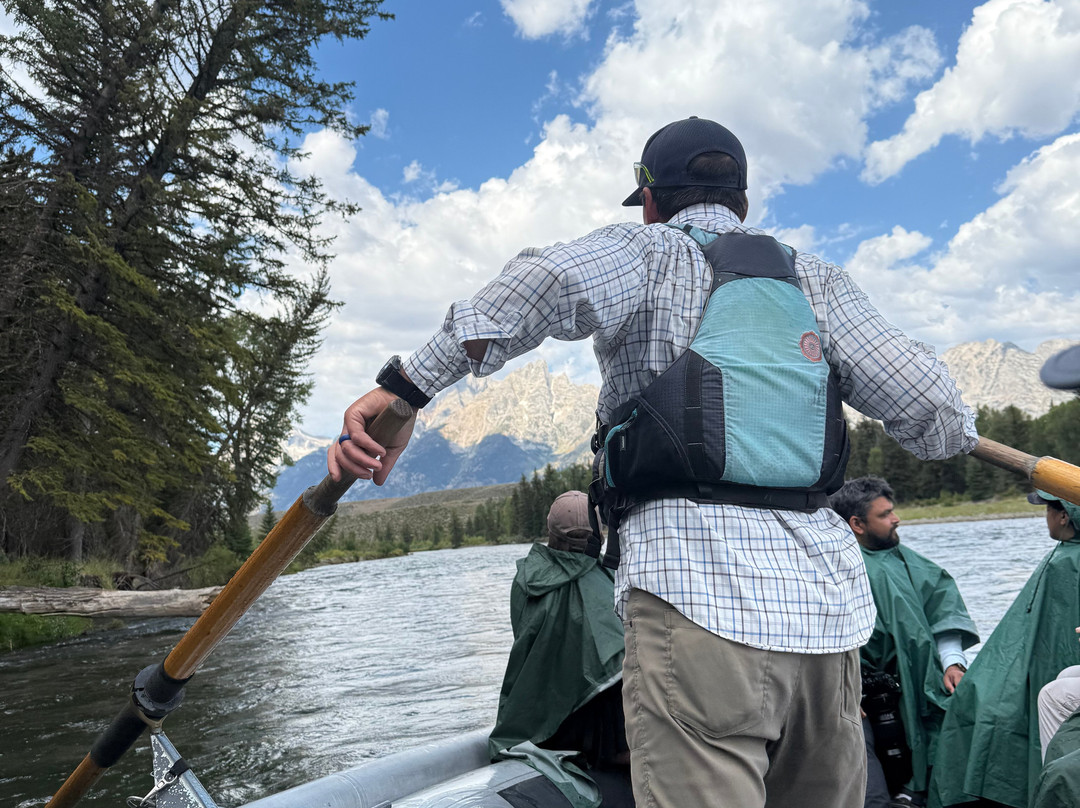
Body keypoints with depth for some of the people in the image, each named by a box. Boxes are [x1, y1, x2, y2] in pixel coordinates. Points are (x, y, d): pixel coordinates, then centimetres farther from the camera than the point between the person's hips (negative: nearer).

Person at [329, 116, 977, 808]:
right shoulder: (818, 281, 18)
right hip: (830, 605, 6)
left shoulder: (647, 252, 7)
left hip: (699, 600, -5)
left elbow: (554, 279, -18)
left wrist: (409, 386, -16)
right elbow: (941, 420, 10)